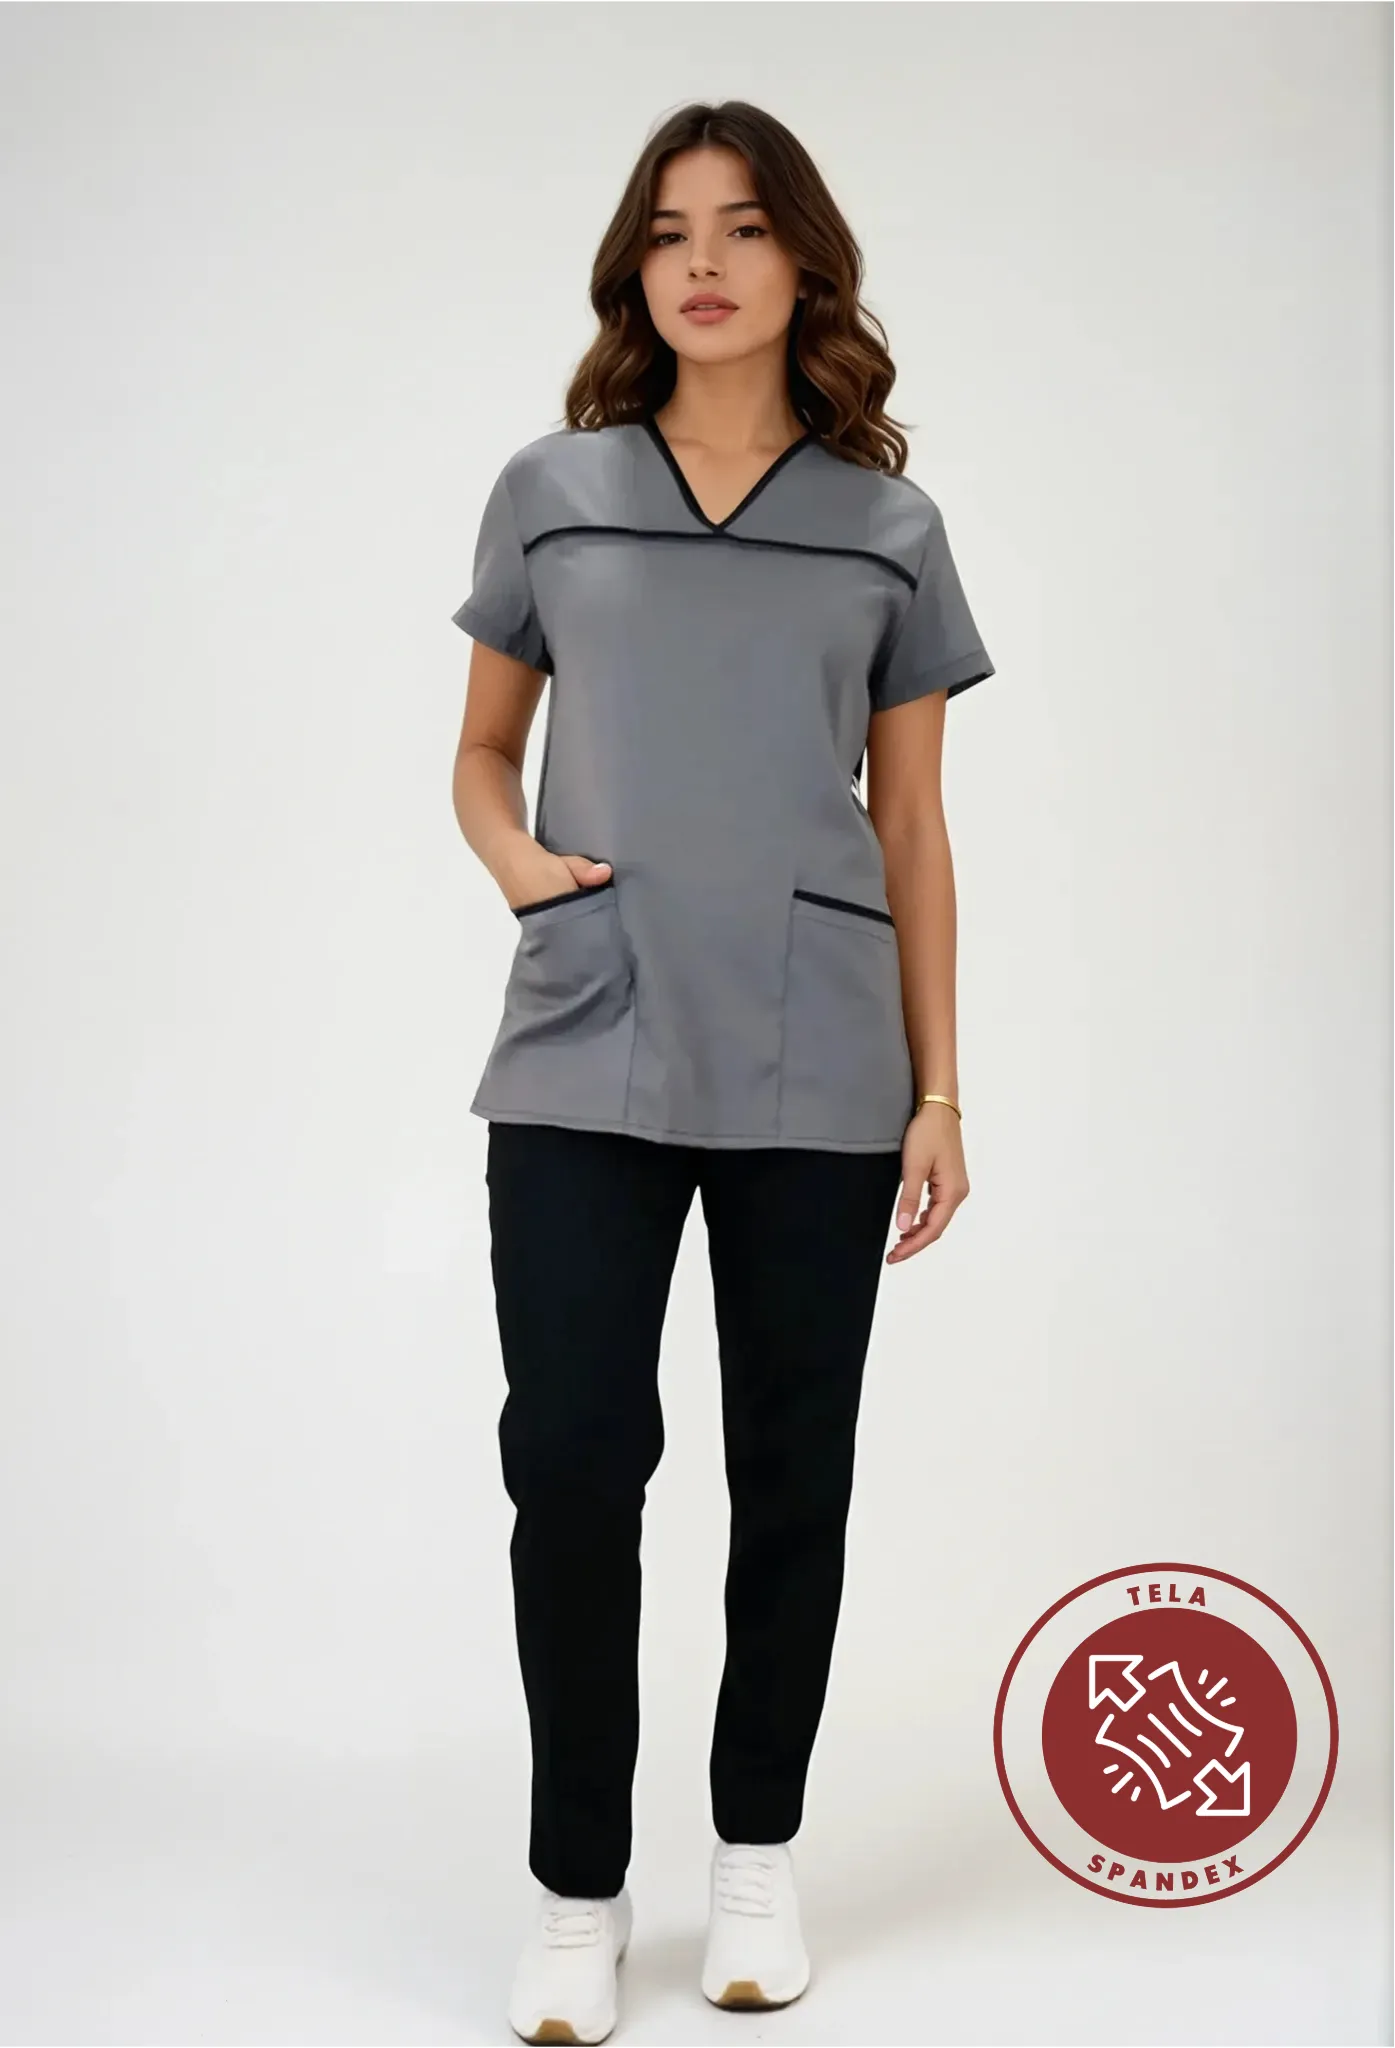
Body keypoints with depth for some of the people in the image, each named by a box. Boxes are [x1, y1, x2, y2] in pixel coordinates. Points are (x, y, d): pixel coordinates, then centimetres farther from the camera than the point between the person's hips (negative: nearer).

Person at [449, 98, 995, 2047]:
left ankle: (757, 1858, 27)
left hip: (816, 1074, 1)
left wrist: (940, 1093, 5)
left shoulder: (889, 528, 8)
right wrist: (517, 857, -5)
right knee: (573, 1463, -4)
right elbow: (483, 754, 17)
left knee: (793, 1475, 8)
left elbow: (912, 831, 9)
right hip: (584, 1058, 0)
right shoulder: (549, 491, 9)